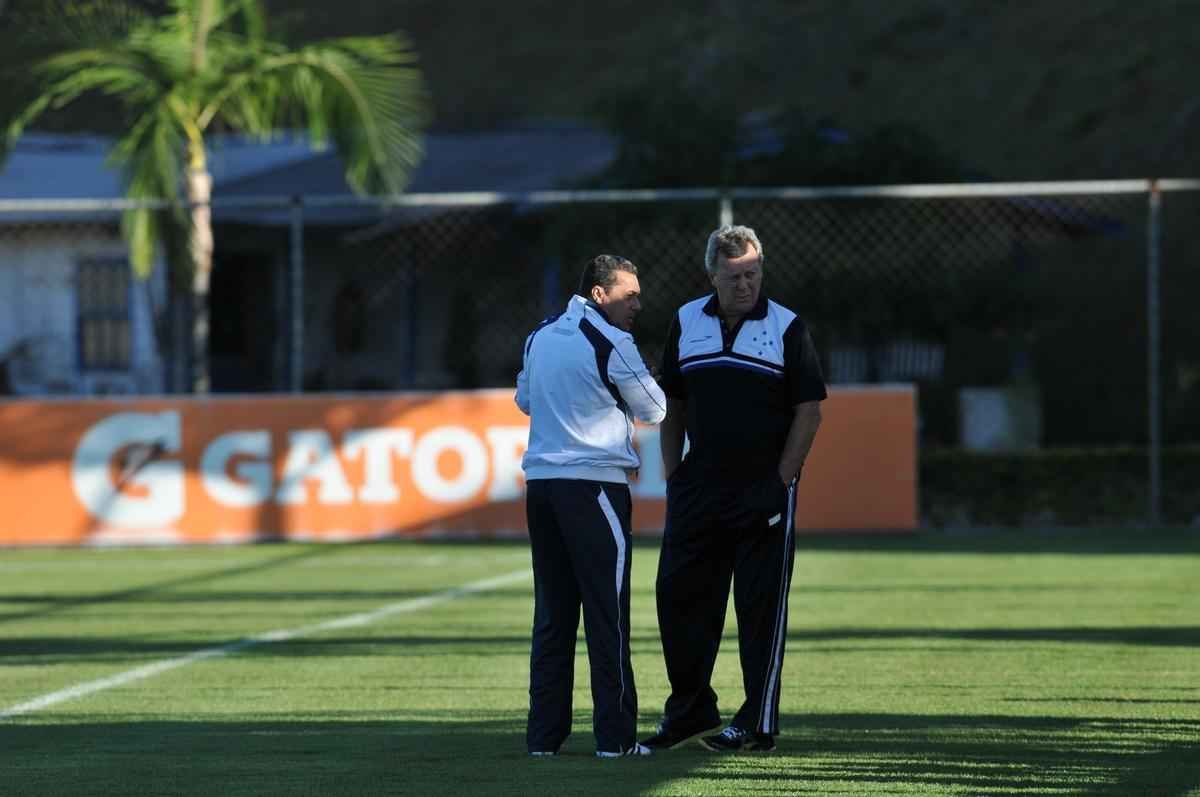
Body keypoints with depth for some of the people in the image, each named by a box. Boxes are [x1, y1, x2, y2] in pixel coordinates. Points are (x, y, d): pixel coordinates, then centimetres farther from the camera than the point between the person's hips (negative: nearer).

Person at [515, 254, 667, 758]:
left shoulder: (539, 337, 13)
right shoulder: (611, 343, -10)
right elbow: (654, 410, -2)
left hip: (541, 483, 7)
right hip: (595, 484, -7)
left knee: (552, 615, 10)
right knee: (607, 613, -3)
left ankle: (544, 735, 9)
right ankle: (614, 736, -4)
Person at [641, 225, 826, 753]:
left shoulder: (786, 327, -2)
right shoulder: (687, 323, 8)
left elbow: (809, 411, -4)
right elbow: (673, 405, 14)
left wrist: (781, 481, -9)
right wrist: (672, 475, 6)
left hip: (764, 490, -4)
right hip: (698, 487, 4)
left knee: (762, 605, -1)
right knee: (678, 593, 4)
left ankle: (758, 725, 4)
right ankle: (689, 713, 16)